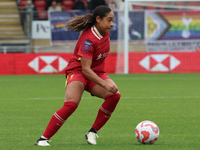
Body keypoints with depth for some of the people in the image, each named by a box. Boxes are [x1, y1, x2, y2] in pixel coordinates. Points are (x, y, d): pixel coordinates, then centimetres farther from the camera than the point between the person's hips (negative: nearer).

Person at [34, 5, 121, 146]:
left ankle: (92, 132, -7)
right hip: (78, 71, -7)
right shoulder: (89, 39, -25)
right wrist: (104, 83, -36)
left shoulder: (105, 31, -2)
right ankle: (43, 139, -18)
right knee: (71, 104, -30)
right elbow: (85, 69, -28)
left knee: (114, 95, -20)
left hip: (97, 73, 7)